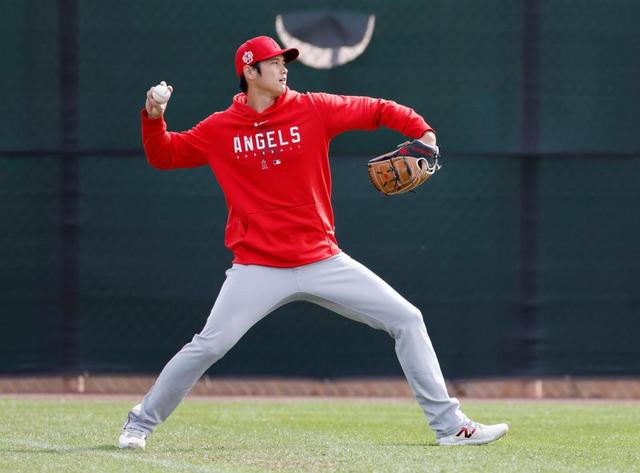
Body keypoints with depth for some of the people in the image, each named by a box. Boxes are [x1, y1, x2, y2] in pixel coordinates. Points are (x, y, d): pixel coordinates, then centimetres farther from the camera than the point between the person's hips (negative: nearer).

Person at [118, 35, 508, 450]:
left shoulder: (313, 110, 1)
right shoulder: (220, 129, 1)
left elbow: (379, 111, 6)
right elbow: (164, 155, 9)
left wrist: (423, 133, -10)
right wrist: (154, 119, -9)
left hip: (323, 262, 2)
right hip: (258, 270, -2)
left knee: (406, 320, -3)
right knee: (208, 347, -13)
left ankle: (449, 426, 4)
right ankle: (141, 423, 7)